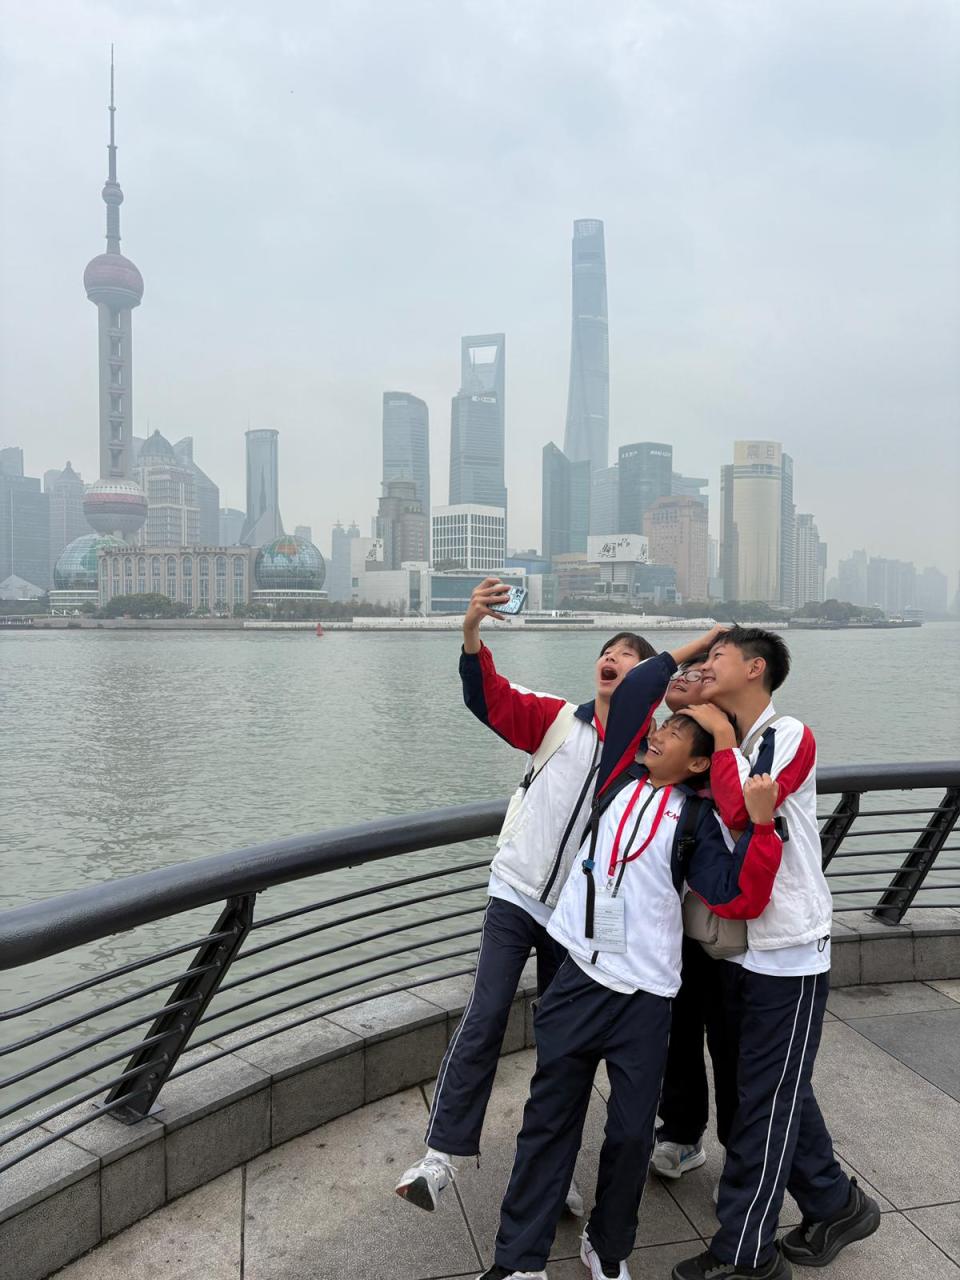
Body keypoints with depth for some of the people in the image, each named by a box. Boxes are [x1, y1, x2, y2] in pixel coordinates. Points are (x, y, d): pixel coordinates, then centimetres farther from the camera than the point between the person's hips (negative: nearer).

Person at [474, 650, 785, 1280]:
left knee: (631, 1133, 8)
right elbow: (632, 690, 7)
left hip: (645, 996, -2)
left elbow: (738, 898, -13)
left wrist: (764, 825, -23)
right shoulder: (621, 776, 6)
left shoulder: (697, 819, -1)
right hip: (579, 979, 2)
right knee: (548, 1121, 10)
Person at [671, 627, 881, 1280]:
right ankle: (837, 1204, 39)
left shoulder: (791, 736, -13)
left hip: (789, 954, -7)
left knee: (766, 1101, 4)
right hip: (742, 948, 7)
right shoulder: (723, 745, 8)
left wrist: (721, 738, -16)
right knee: (781, 1091, 20)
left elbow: (741, 810, -27)